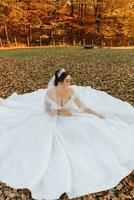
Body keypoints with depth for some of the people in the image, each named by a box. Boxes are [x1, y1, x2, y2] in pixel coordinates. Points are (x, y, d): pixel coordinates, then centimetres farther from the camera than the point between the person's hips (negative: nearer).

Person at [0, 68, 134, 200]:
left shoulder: (71, 91, -16)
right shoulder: (50, 92, -22)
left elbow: (83, 107, -12)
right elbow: (46, 109, -9)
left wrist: (100, 116, -14)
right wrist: (60, 112, -22)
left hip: (70, 118, 2)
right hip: (53, 120, -2)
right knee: (53, 144, -16)